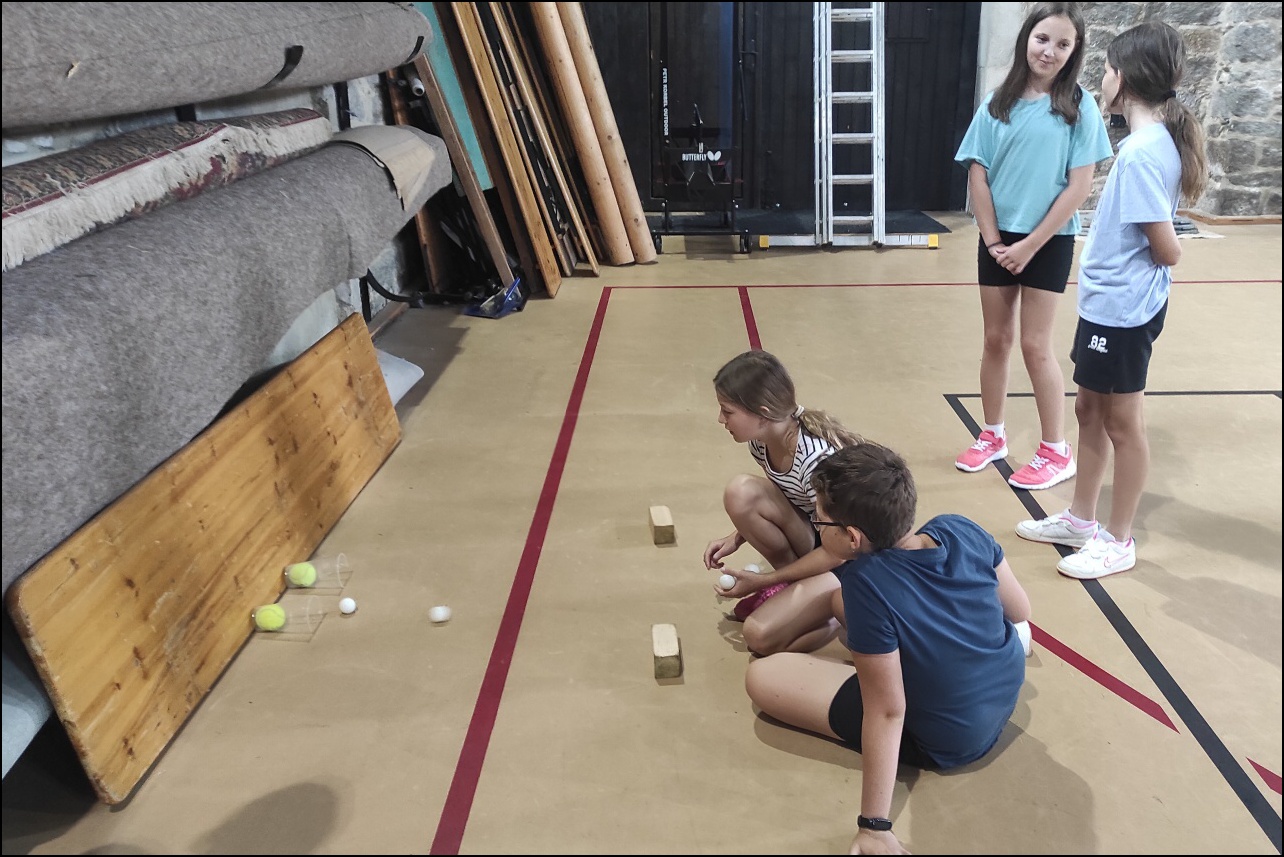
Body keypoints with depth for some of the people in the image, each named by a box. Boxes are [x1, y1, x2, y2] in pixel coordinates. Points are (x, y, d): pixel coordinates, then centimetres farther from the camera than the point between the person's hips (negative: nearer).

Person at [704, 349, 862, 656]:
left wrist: (764, 581, -19)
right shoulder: (761, 442, -9)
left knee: (760, 635, -23)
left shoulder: (816, 458, -33)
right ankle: (793, 584, -1)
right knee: (740, 493, -20)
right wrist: (736, 537, -4)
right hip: (812, 536, 8)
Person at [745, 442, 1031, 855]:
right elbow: (1021, 611, -2)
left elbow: (886, 712, -29)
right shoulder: (961, 529, -17)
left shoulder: (866, 582, -33)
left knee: (761, 677, -5)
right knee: (844, 599, 17)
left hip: (945, 742, -6)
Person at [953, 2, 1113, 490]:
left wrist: (1030, 245, -13)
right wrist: (993, 240, -7)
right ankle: (993, 437, 26)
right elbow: (978, 176, 0)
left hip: (1049, 241, -3)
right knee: (996, 340, 11)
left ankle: (1057, 451, 14)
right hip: (997, 240, 3)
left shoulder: (1078, 107, -7)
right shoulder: (997, 104, 0)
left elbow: (1079, 186, -10)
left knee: (1035, 345, 0)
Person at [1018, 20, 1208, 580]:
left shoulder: (1141, 152, -23)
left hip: (1121, 309, -9)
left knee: (1121, 424, 5)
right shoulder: (1155, 140, 6)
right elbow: (1164, 245, 11)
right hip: (1109, 303, 9)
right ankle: (1080, 519, 34)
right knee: (1090, 410, 19)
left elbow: (1166, 249, -19)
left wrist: (1169, 250, 0)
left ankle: (1118, 541, 21)